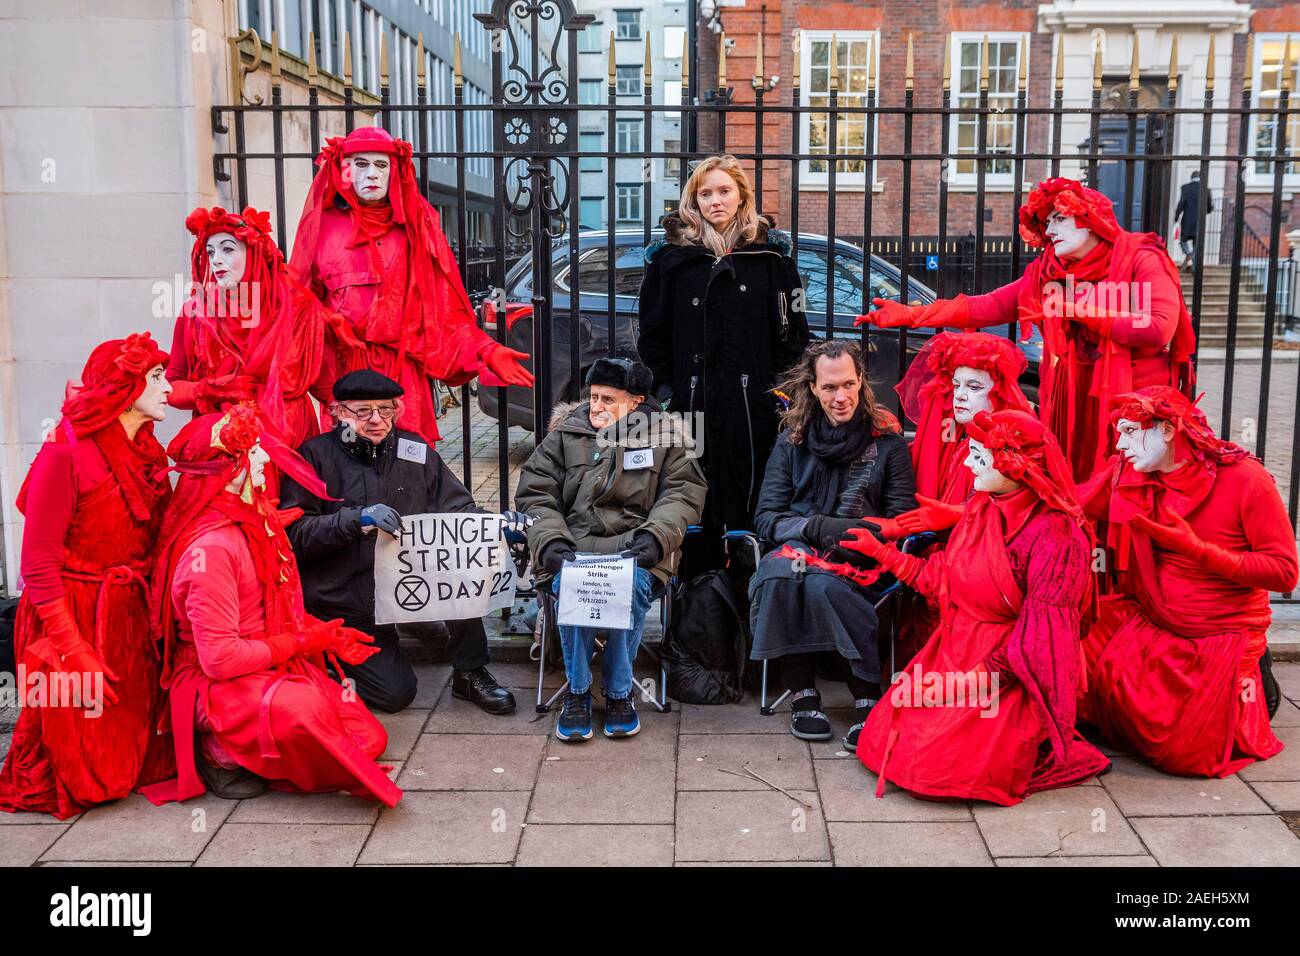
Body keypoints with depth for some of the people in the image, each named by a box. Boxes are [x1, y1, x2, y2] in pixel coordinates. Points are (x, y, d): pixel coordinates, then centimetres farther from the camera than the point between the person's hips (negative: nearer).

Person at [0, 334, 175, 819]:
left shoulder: (148, 453, 8)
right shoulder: (66, 452, -16)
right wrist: (72, 650, -22)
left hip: (129, 617, 7)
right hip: (72, 618, -7)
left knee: (131, 754, 10)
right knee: (80, 772, 2)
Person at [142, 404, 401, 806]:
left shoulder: (250, 523, 7)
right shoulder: (210, 547, -23)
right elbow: (220, 657, -24)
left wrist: (324, 633, 1)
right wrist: (300, 642, -14)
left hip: (271, 668, 10)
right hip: (219, 688, -10)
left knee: (369, 738, 3)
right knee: (304, 709, -39)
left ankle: (236, 749, 11)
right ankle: (221, 753, -10)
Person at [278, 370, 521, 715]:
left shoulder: (414, 449, 4)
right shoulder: (316, 455, -6)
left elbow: (457, 508, 4)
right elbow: (294, 532, -13)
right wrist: (356, 519, -27)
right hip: (343, 600, -3)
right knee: (395, 693, -12)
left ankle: (470, 673, -7)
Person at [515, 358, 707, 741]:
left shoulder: (664, 436, 14)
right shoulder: (565, 434, 16)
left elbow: (684, 493, 6)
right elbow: (534, 494, 11)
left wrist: (655, 536, -13)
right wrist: (551, 542, -8)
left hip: (635, 550, -1)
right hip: (572, 550, 1)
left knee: (632, 586, -35)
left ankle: (619, 692, -15)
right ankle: (577, 692, -13)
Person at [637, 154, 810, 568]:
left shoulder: (770, 254, 6)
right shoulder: (670, 256, 8)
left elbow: (791, 330, 6)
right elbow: (652, 332, 11)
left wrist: (777, 388, -1)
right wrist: (664, 388, 3)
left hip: (753, 405, -1)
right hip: (691, 403, 1)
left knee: (750, 499, 2)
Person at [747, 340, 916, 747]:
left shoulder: (887, 440, 5)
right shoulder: (792, 440, 10)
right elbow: (766, 517, 4)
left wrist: (862, 535, -18)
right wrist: (818, 527, -14)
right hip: (800, 545, 2)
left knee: (824, 582, -36)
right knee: (780, 573, -34)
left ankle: (868, 697, -26)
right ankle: (802, 693, -24)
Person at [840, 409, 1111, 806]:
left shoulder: (1054, 533, -17)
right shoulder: (980, 508, 7)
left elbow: (1040, 634, -19)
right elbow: (944, 577, 14)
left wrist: (974, 677, -20)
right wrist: (880, 551, 14)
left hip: (1010, 673, -8)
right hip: (954, 652, 8)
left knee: (944, 764, -23)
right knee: (885, 737, -4)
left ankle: (1036, 747, 6)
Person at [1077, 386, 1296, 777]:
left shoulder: (1245, 479, -15)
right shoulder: (1126, 475, -2)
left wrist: (1198, 549, -25)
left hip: (1224, 638, -4)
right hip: (1146, 624, 4)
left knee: (1186, 755, -13)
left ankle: (1252, 686, 18)